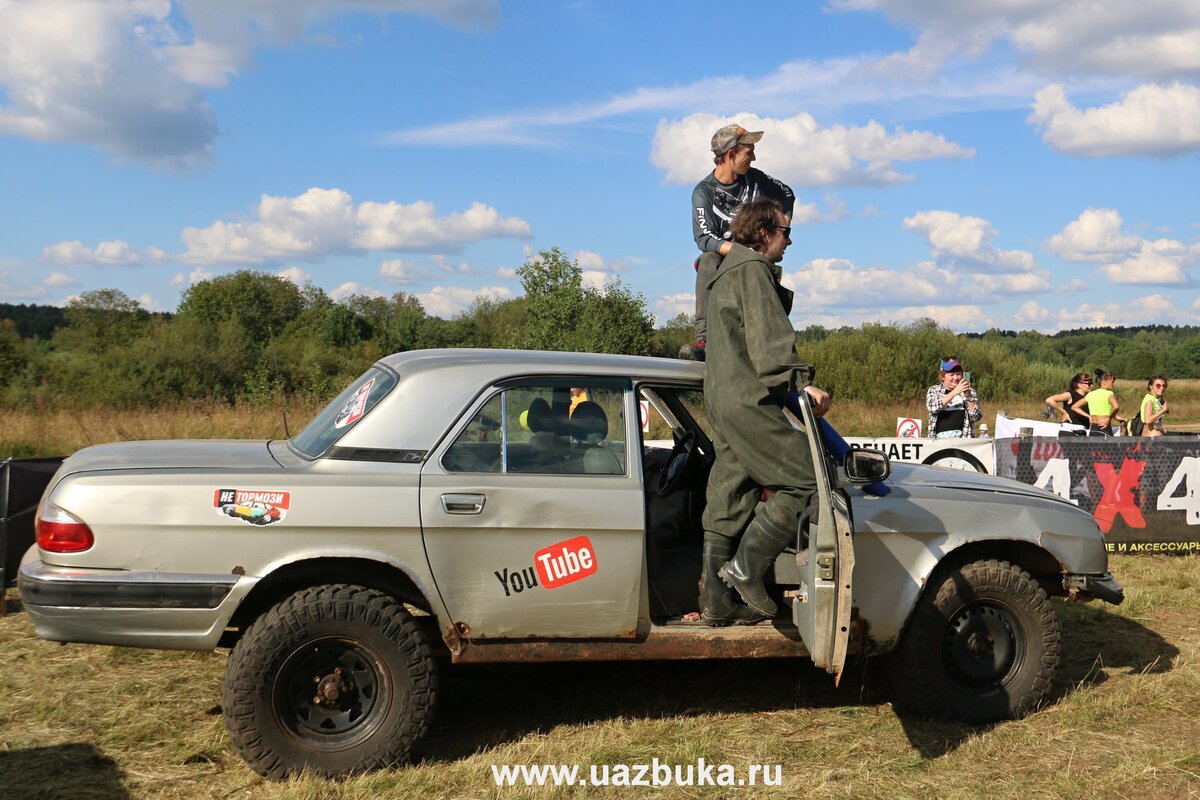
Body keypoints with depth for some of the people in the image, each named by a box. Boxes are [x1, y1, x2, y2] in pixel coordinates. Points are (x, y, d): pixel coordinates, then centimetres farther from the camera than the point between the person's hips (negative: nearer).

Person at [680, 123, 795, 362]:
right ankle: (703, 339, -46)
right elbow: (705, 238, -21)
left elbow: (786, 194, 23)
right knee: (708, 261, -36)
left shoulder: (754, 178, 4)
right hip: (723, 257, -3)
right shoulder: (704, 192, -9)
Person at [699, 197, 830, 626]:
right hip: (747, 399, -11)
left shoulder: (726, 271, 25)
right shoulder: (752, 269, -7)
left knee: (727, 504, 10)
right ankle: (745, 567, -7)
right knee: (803, 480, -8)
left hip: (721, 397, 11)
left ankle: (716, 602, 13)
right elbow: (769, 338, -18)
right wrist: (800, 381, -24)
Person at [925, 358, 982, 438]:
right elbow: (932, 407, -10)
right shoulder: (934, 390, 11)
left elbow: (976, 417, 4)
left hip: (962, 438, 0)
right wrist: (955, 392, -16)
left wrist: (968, 397, -10)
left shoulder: (970, 392, 13)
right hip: (940, 437, 0)